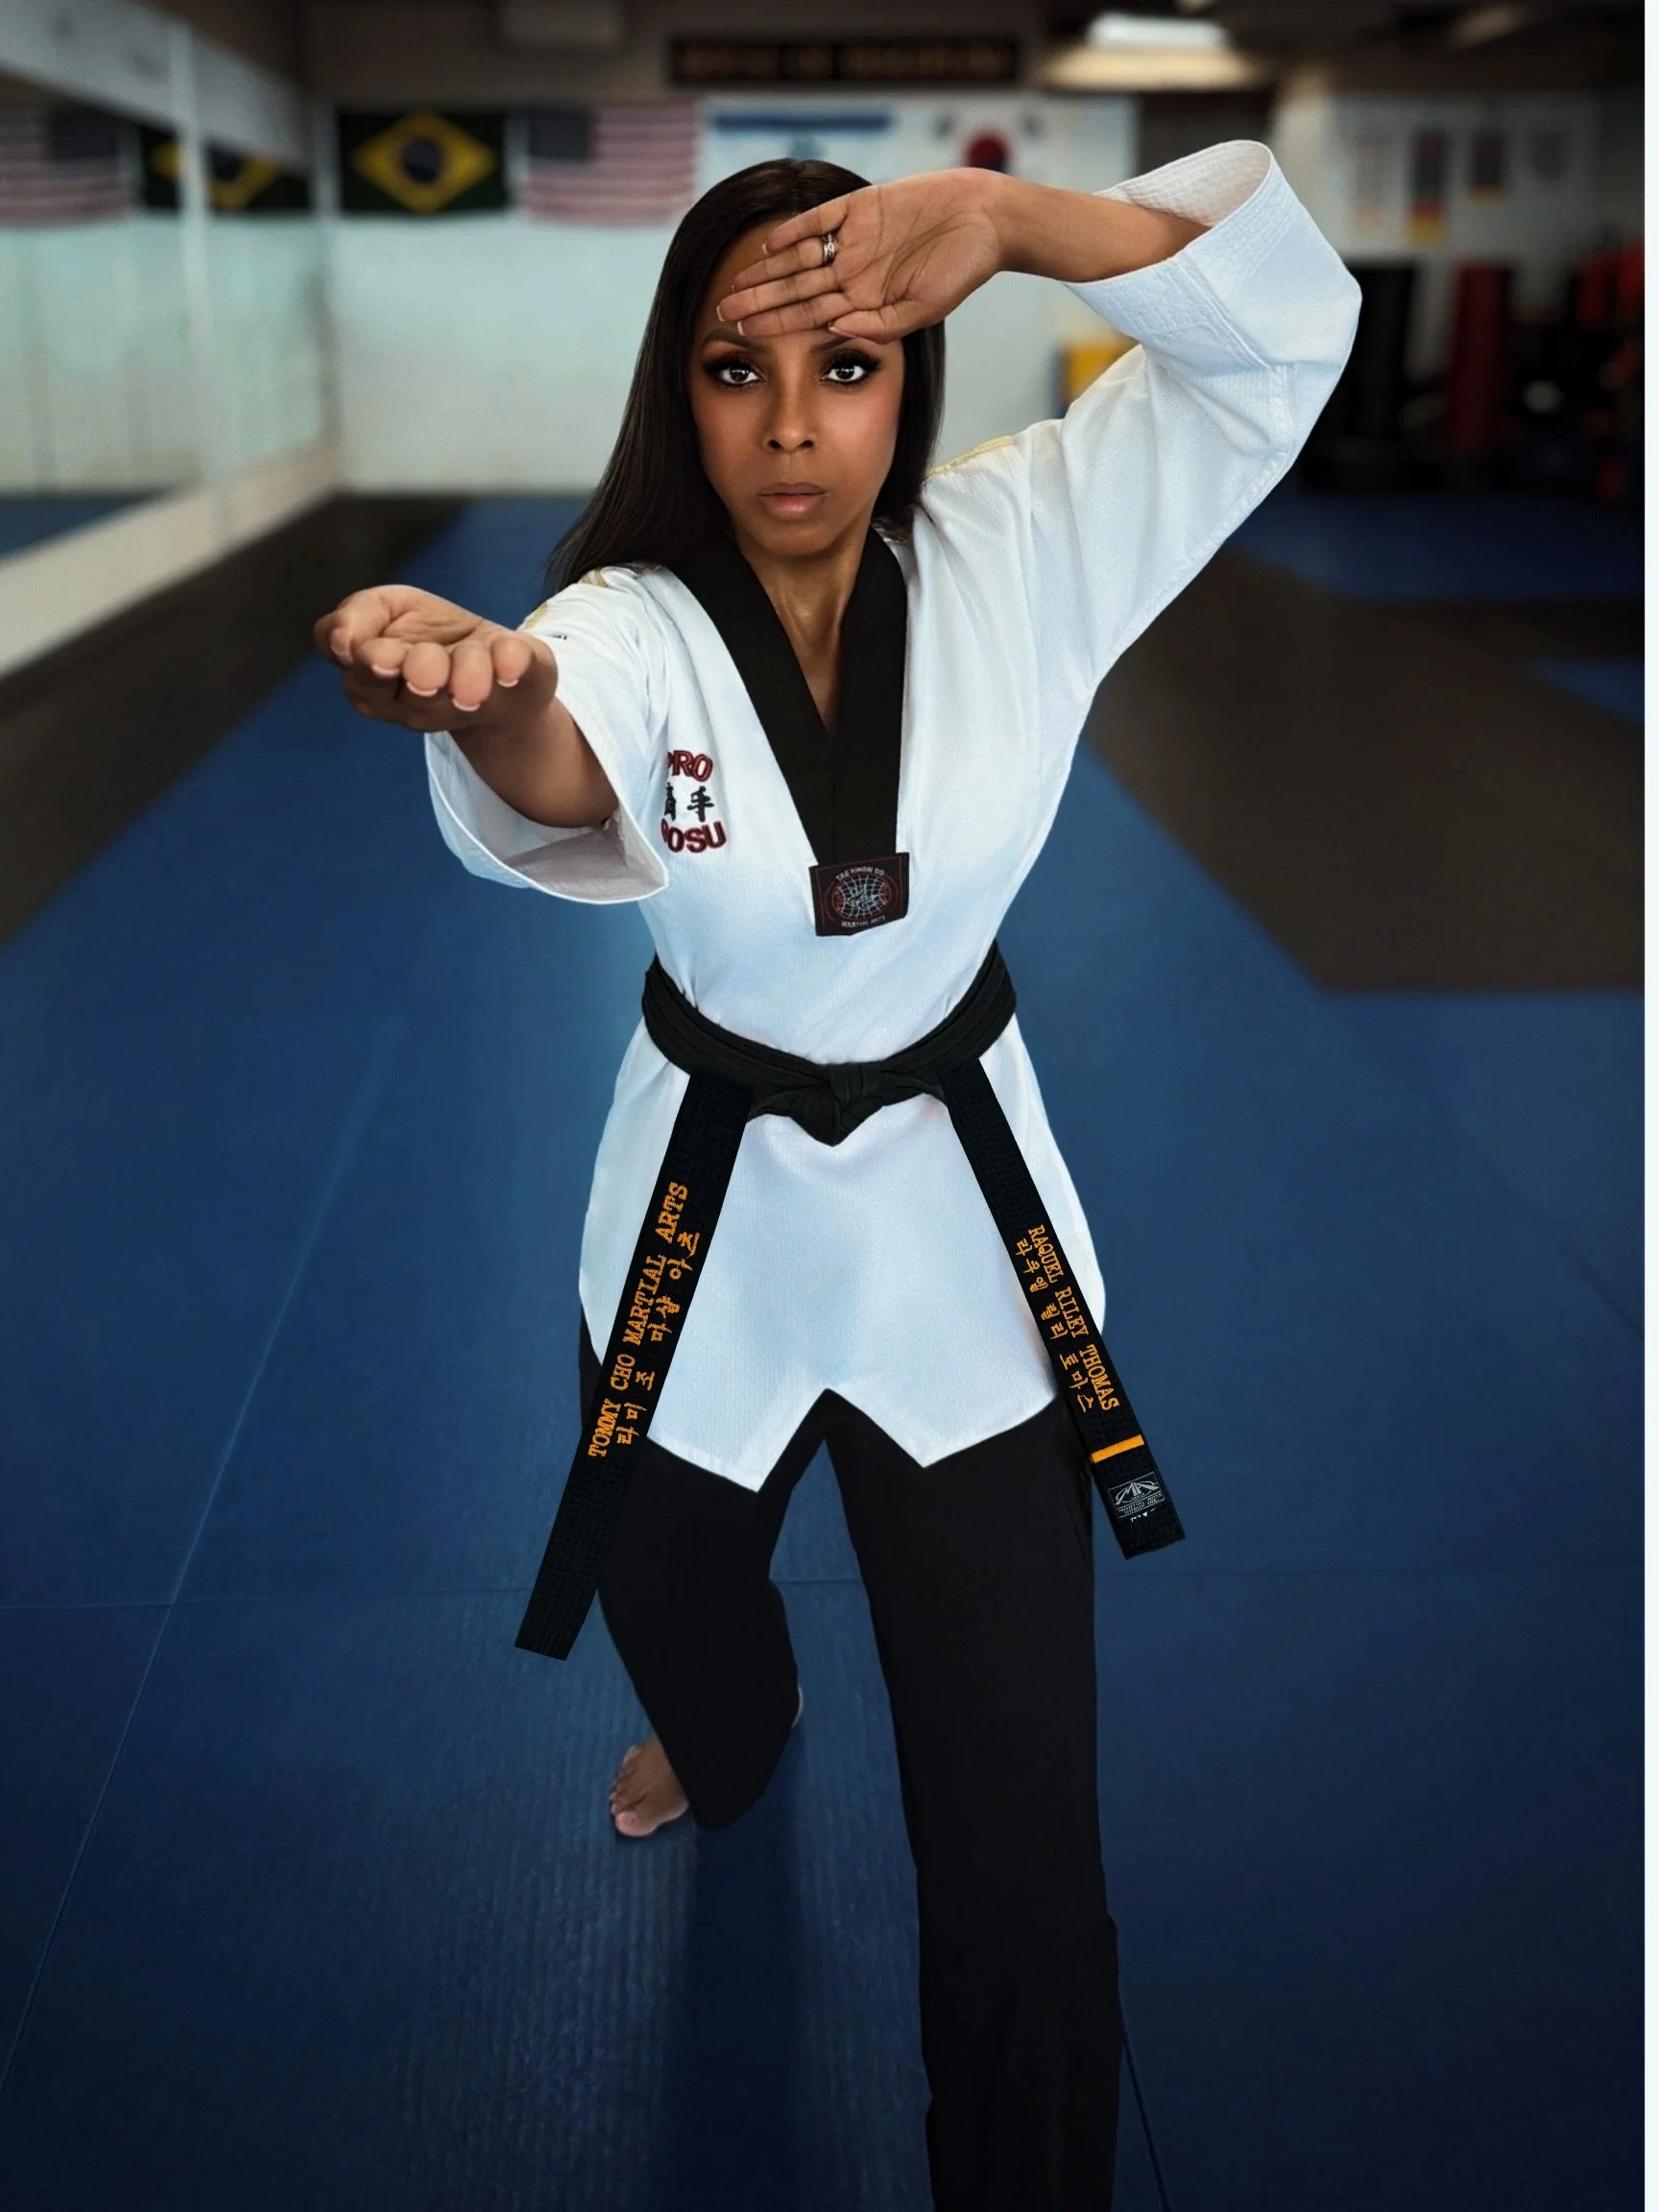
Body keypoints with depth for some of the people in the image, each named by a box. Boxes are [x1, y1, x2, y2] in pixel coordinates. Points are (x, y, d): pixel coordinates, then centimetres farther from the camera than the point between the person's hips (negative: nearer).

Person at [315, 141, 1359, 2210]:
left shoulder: (1015, 557, -13)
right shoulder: (634, 628, -18)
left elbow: (1282, 317, -16)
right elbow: (555, 775, -41)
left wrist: (1007, 214, -32)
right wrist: (481, 690, -66)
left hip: (960, 1209, 0)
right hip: (708, 1203, 1)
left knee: (1020, 1835, 2)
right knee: (664, 1585, 29)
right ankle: (732, 1743, 70)